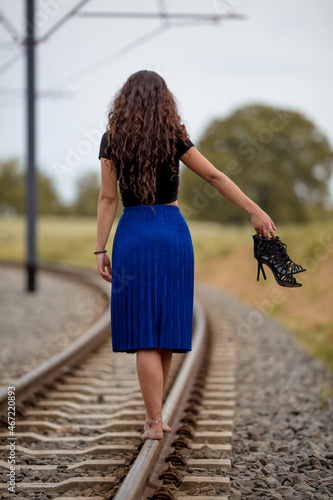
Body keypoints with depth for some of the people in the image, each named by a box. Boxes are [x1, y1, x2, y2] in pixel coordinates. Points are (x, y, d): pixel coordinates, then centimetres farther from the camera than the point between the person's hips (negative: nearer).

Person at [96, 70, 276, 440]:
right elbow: (215, 178, -3)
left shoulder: (112, 140, -1)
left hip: (133, 233, -1)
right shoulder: (173, 138, 0)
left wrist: (101, 250, 0)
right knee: (166, 326, 11)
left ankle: (155, 422, -3)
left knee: (144, 332, -1)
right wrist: (256, 212, -2)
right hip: (173, 232, 1)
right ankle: (154, 415, 18)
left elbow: (108, 198, -3)